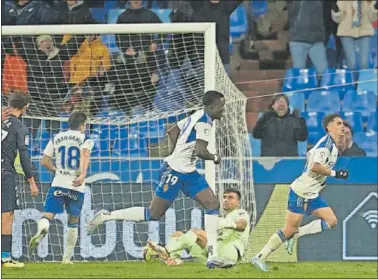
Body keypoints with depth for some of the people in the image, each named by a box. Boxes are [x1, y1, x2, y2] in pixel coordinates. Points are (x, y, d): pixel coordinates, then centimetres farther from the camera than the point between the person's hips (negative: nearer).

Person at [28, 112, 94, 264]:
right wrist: (83, 174, -31)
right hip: (77, 187, -1)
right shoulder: (85, 139, 4)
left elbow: (44, 161, 11)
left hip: (58, 184, 1)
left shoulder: (56, 138, 13)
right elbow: (85, 156, -18)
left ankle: (41, 231, -46)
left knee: (47, 215, -10)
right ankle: (67, 257, 15)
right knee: (73, 222, 14)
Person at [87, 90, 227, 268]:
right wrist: (215, 158, -6)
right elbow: (200, 151, -26)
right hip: (174, 171, -10)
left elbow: (172, 132, 21)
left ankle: (213, 256, -3)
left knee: (213, 204, -1)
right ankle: (105, 216, 7)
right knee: (154, 214, -4)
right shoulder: (204, 122, -17)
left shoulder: (196, 117, 12)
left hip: (187, 173, 10)